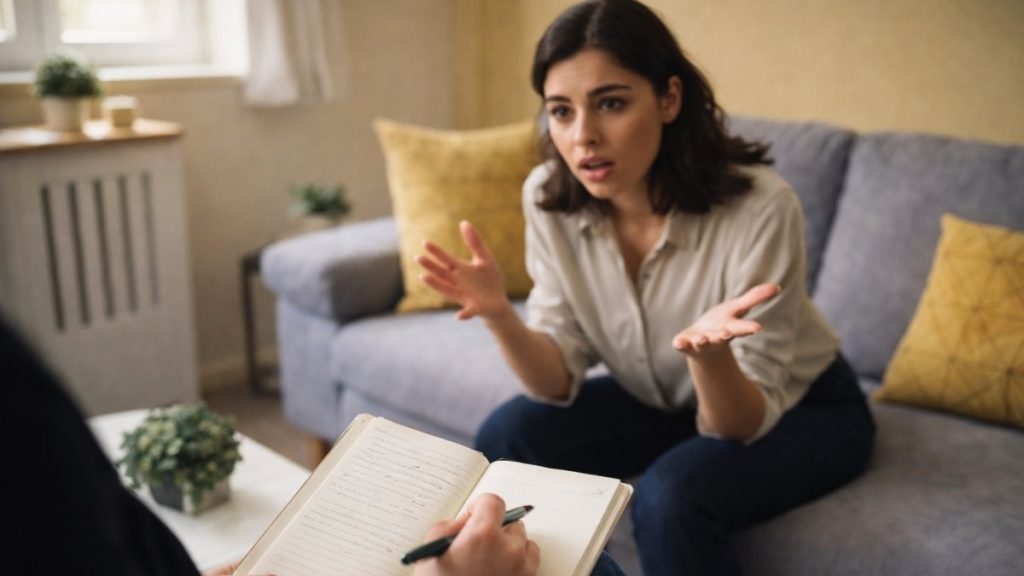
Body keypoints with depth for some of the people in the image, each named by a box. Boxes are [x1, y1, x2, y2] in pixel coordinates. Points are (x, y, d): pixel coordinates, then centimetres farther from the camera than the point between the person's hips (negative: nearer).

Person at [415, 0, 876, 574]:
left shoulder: (758, 205, -31)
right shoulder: (549, 197, -17)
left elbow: (742, 424, -25)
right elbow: (559, 380, -13)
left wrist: (709, 351, -46)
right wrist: (499, 313, -32)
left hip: (801, 408, -4)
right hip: (661, 400, 4)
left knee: (673, 494, -31)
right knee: (507, 437, -15)